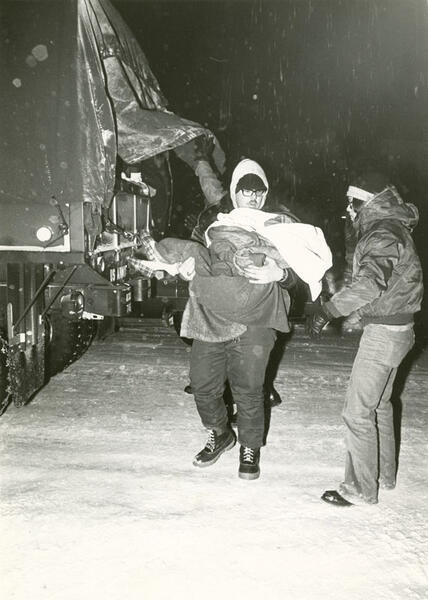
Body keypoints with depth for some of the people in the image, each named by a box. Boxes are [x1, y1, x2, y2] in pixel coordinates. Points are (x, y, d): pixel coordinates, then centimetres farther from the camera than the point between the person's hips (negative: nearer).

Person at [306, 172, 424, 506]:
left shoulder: (383, 235, -19)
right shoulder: (391, 228, 12)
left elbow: (371, 282, -35)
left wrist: (328, 310, -37)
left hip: (384, 331, -10)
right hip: (396, 328, 11)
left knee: (358, 411, -4)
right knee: (380, 403, 21)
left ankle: (361, 489, 6)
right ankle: (384, 475, 35)